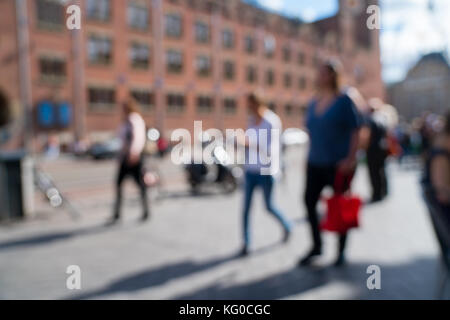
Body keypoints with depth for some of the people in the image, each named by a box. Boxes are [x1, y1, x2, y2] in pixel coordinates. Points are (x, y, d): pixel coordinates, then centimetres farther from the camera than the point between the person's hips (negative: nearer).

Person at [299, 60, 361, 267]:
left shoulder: (344, 101, -6)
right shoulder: (313, 104, 11)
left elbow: (355, 131, -8)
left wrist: (351, 159, -17)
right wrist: (311, 157, 14)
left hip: (339, 164, -5)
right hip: (315, 163, 6)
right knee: (309, 202, 2)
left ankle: (341, 252, 22)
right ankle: (316, 246, 20)